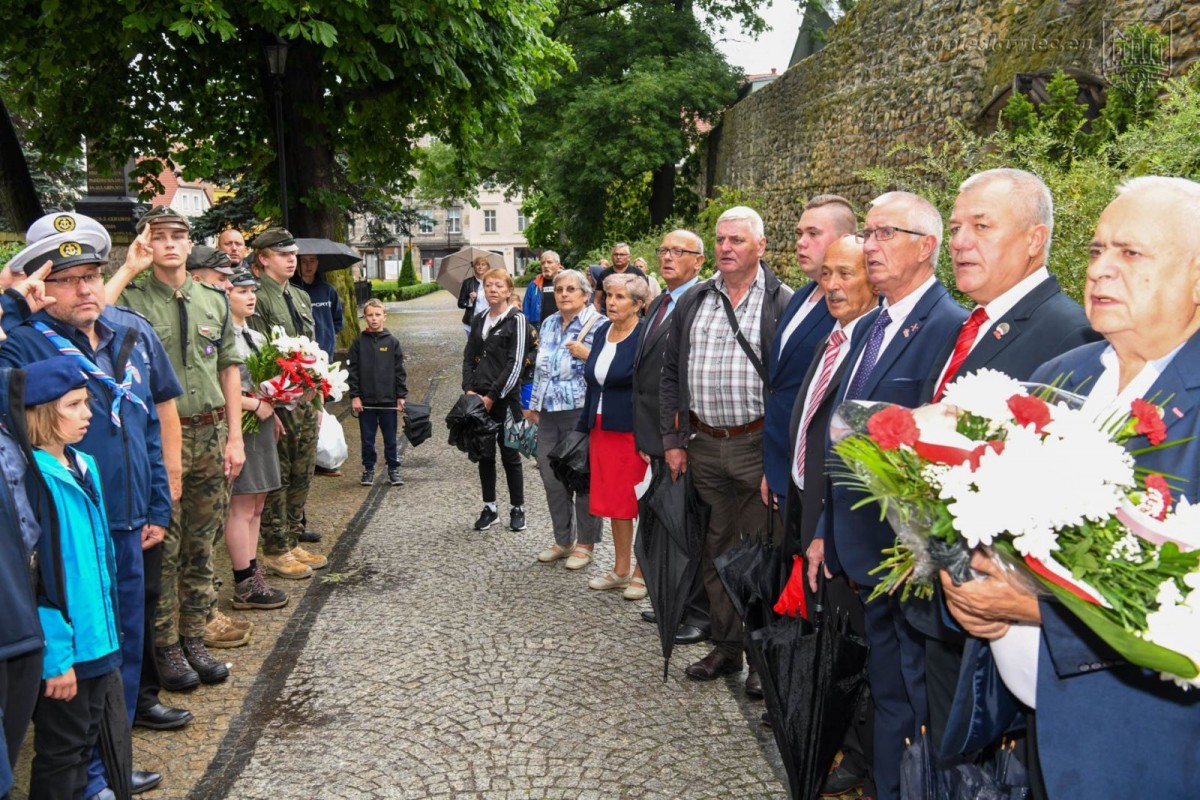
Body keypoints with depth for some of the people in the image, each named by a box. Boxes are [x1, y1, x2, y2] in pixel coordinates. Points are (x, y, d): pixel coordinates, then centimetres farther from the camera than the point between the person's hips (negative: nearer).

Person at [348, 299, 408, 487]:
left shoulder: (392, 342, 0)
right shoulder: (359, 342, 1)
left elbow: (400, 371, 2)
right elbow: (352, 370, 0)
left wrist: (401, 396, -1)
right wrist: (354, 396, -5)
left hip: (389, 400, 0)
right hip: (365, 400, 0)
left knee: (390, 438, 7)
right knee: (367, 438, 9)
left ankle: (393, 469, 18)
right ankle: (368, 469, 21)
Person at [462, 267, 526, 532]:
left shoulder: (516, 320, -6)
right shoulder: (478, 320, 12)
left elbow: (515, 363, -12)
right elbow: (468, 357, 13)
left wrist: (493, 395, -14)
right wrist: (469, 389, -2)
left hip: (504, 398, -5)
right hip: (479, 399, 6)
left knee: (509, 454, 2)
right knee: (484, 455, 10)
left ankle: (517, 508, 13)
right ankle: (489, 508, 19)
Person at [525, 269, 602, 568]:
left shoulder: (598, 325, -6)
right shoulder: (549, 324, 15)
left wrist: (586, 355, -21)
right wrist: (534, 405, 19)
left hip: (582, 412, -7)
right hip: (549, 414, 7)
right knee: (551, 477, 12)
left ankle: (585, 544, 16)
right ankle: (562, 540, 26)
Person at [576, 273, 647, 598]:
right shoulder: (602, 332, 10)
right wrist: (585, 426, 15)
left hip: (634, 432, -7)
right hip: (603, 428, 7)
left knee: (640, 502, 3)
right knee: (614, 500, 14)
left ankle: (641, 574, 15)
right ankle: (621, 570, 26)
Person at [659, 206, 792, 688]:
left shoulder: (783, 304, -5)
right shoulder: (692, 303, 10)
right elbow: (671, 374, 12)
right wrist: (672, 440, 6)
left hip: (757, 445, -5)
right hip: (704, 445, 5)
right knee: (715, 550, 14)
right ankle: (725, 647, 29)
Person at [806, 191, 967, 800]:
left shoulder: (951, 327, -17)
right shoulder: (873, 328, 12)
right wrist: (825, 531, 15)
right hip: (869, 551, 9)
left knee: (918, 696, 7)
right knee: (886, 691, 21)